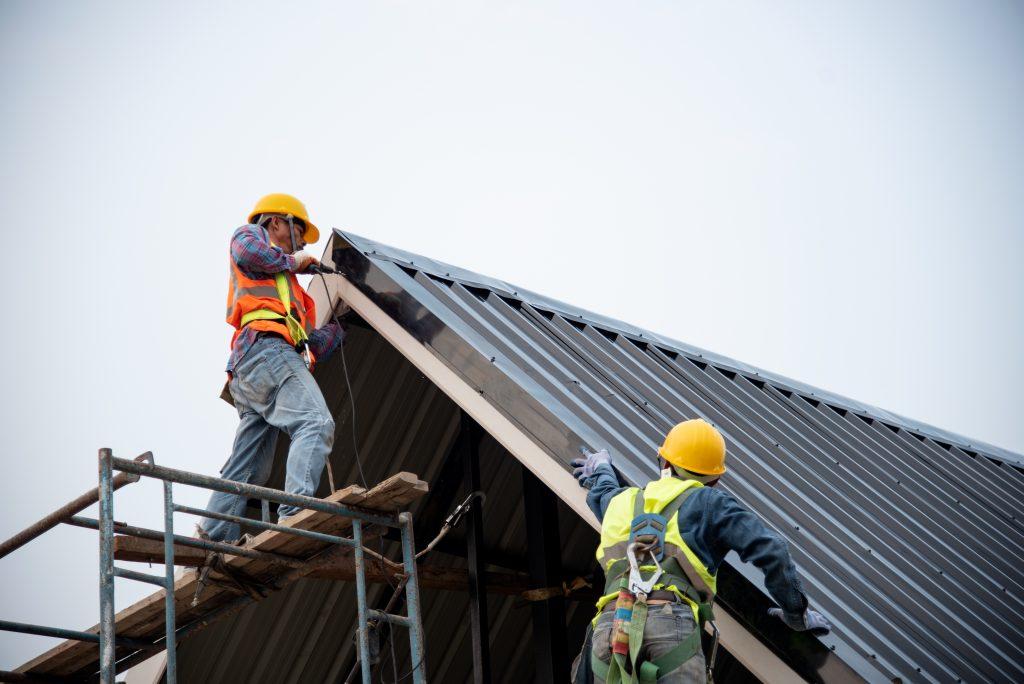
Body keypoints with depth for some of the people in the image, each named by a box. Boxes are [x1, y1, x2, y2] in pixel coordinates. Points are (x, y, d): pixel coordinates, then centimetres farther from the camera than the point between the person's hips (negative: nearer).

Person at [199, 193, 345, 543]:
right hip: (266, 347, -10)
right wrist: (291, 261, 6)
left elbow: (311, 347, 34)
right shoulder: (250, 235, 19)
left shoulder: (287, 288, 41)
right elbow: (247, 252, -9)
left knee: (247, 470, 4)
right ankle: (296, 513, -42)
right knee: (316, 424, -26)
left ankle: (211, 539, -2)